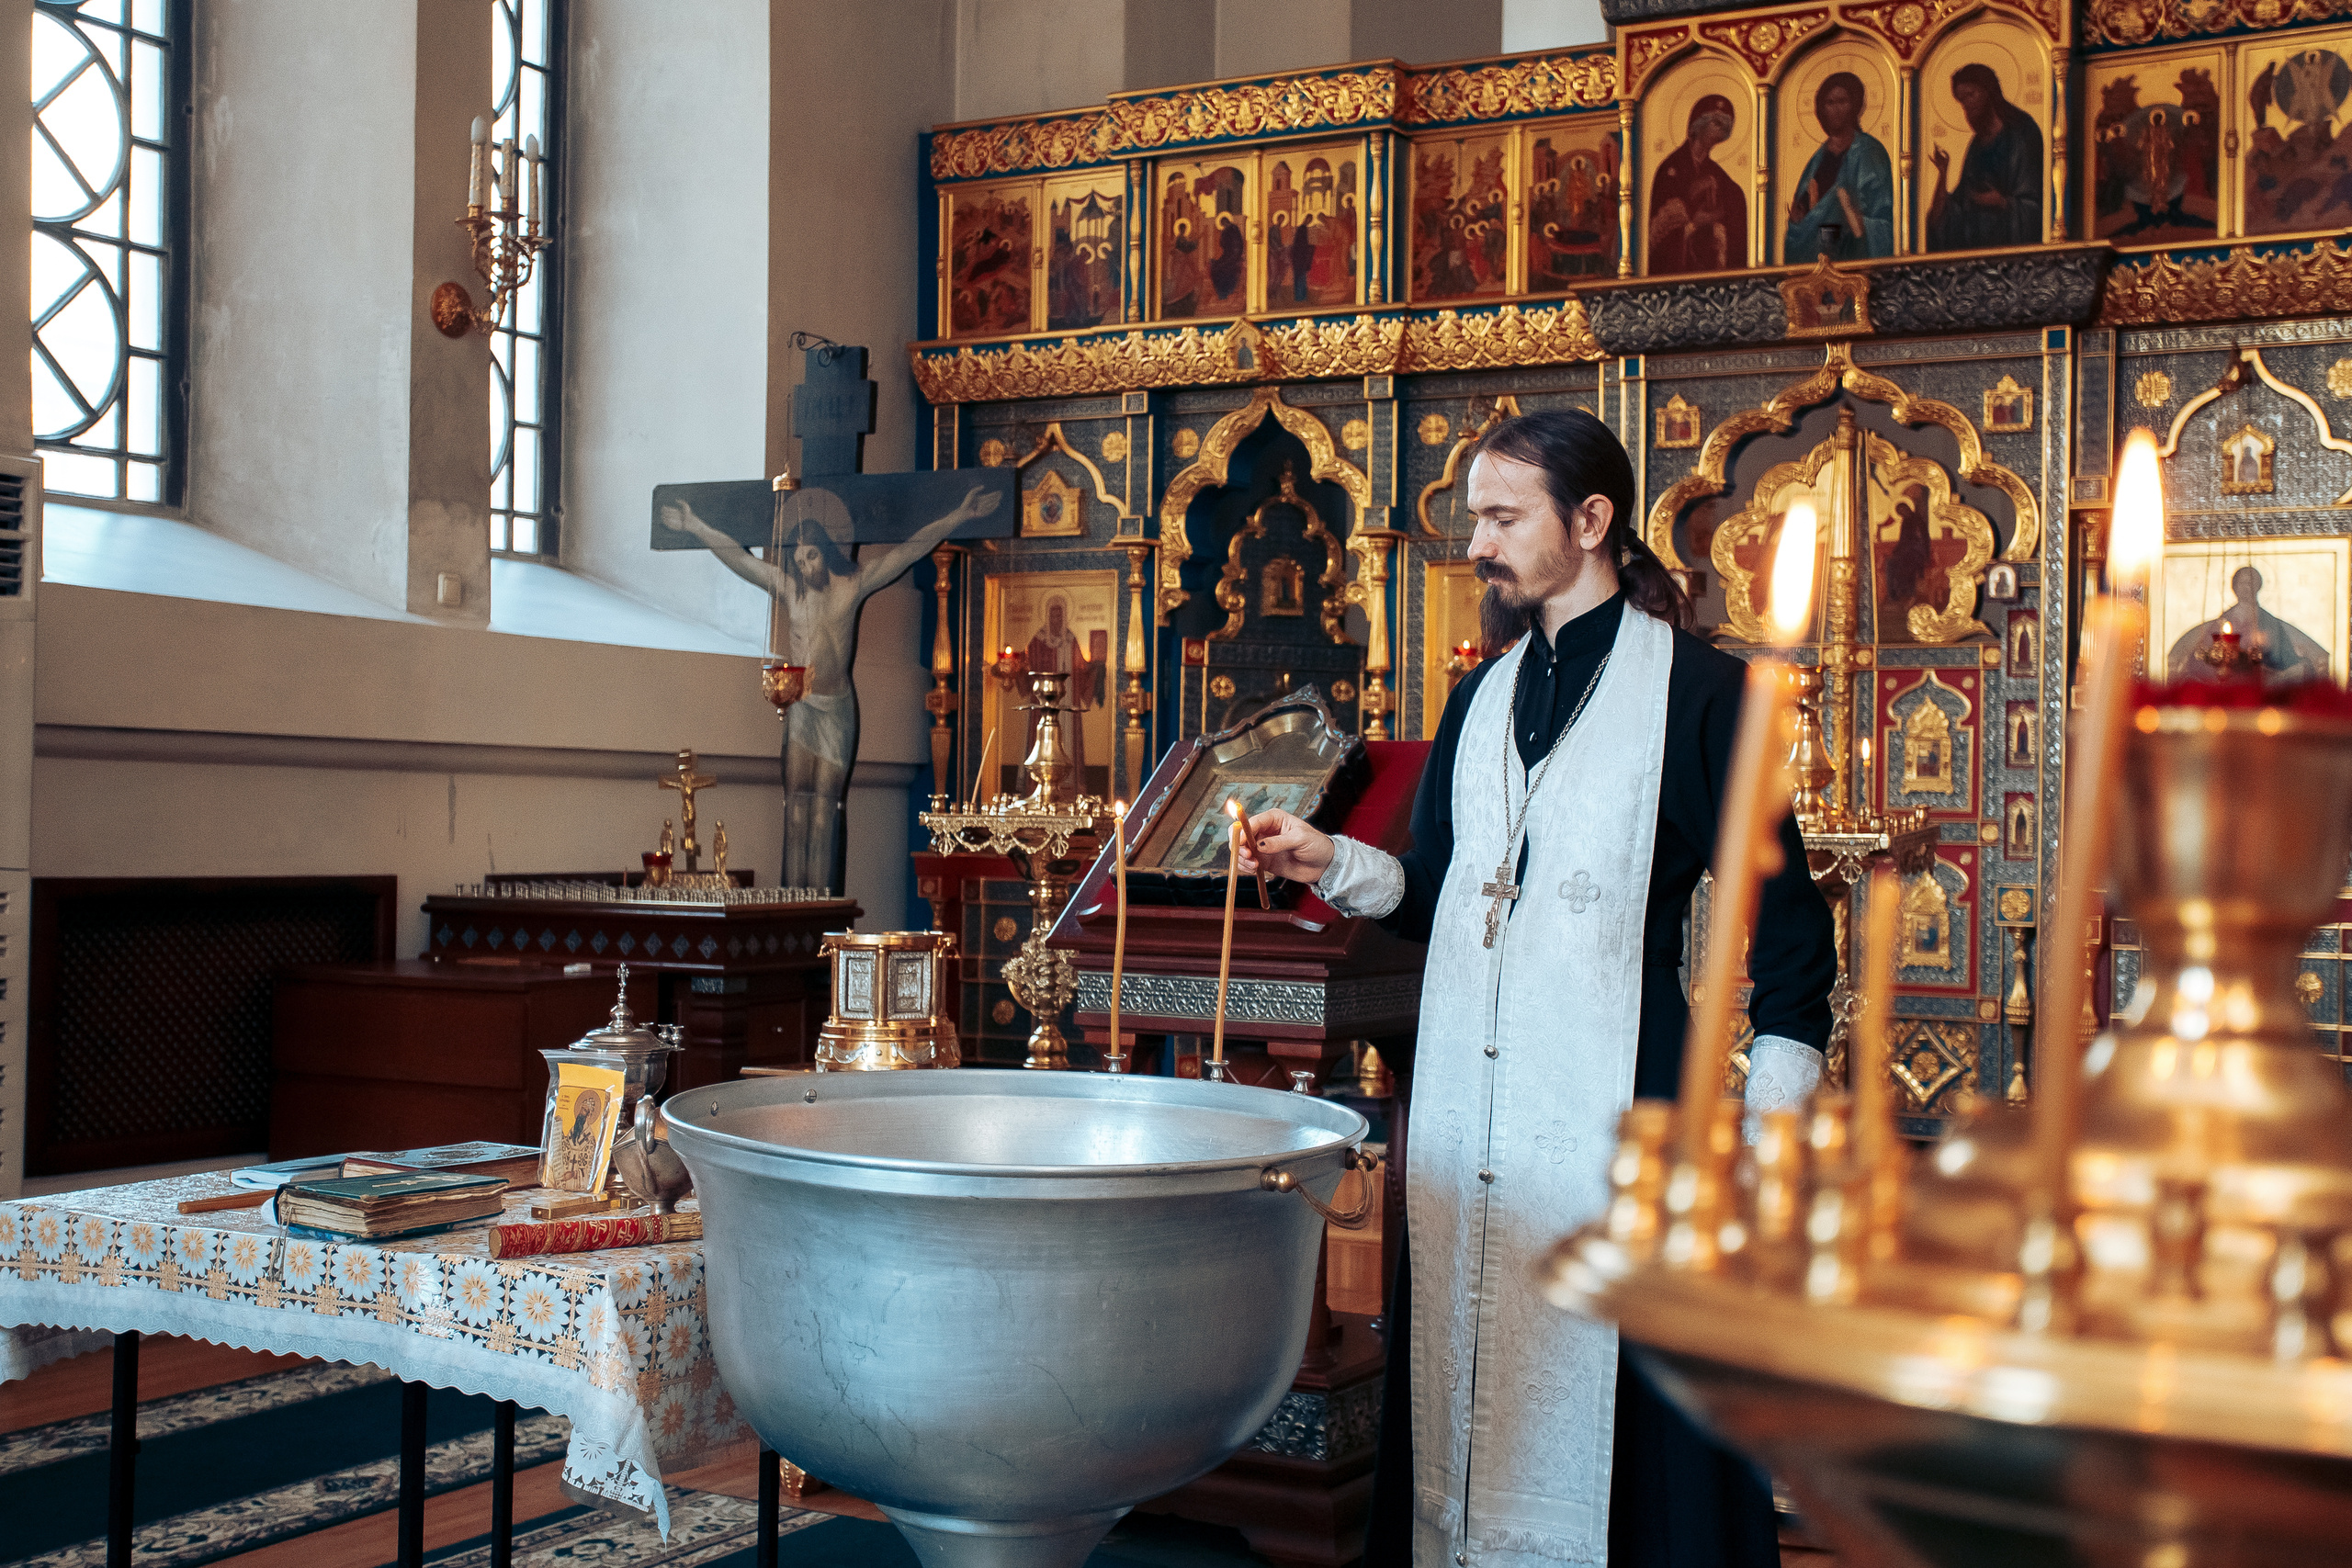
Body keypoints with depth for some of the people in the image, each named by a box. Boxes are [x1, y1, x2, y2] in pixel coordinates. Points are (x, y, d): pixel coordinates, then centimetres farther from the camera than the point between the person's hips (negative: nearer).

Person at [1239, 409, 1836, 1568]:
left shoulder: (1696, 691, -3)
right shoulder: (1480, 700, 15)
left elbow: (1784, 917, -5)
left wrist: (1771, 1139, -10)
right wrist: (1329, 862, -1)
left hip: (1610, 1093, -6)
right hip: (1466, 1094, 6)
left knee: (1605, 1378, -2)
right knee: (1463, 1366, 10)